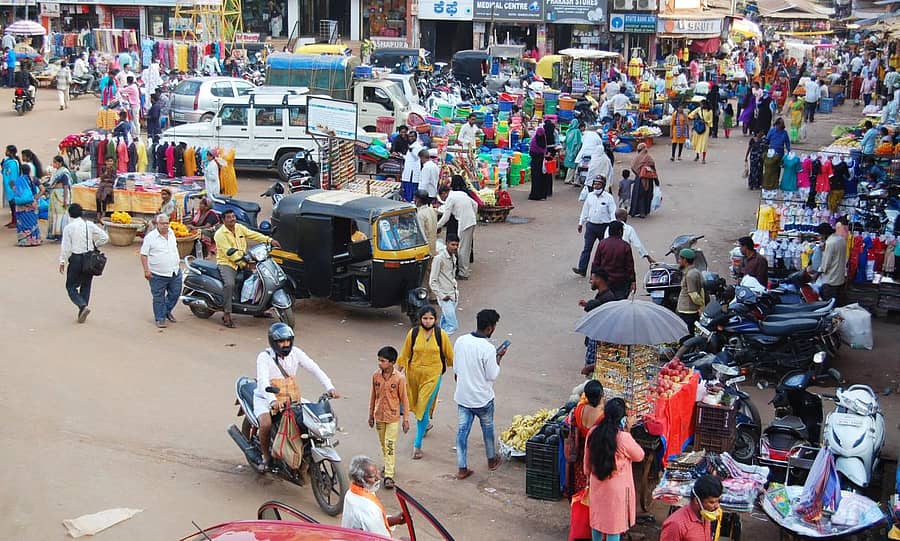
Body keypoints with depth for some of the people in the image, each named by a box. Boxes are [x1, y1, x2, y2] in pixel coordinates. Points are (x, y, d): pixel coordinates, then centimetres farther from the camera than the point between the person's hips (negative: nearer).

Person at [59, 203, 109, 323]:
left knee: (71, 286, 6)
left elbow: (65, 246, -8)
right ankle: (82, 313, 16)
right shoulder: (90, 225, 1)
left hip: (76, 259, -4)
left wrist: (62, 261, 0)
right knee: (86, 286, 14)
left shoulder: (68, 228, -8)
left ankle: (83, 306, -17)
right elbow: (105, 237, 0)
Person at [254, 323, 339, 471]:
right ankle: (266, 456, -4)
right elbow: (263, 381, -31)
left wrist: (329, 387, -23)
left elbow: (314, 368, -8)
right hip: (265, 398, -4)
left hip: (291, 398, 5)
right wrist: (273, 401, -49)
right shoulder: (264, 357, -16)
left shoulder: (295, 352, -3)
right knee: (266, 424, -29)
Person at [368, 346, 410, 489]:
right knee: (383, 444, 17)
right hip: (379, 416, 4)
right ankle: (388, 465, 38)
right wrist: (371, 415, 12)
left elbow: (404, 399, -8)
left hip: (393, 417, -4)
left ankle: (389, 476, -6)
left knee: (390, 446, -7)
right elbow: (373, 396, 7)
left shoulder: (399, 378, -14)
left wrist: (406, 419, -6)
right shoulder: (376, 375, -3)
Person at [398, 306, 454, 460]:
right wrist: (400, 371, 3)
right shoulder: (413, 333, -6)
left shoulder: (441, 334, -8)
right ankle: (426, 424, 53)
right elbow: (405, 354, 2)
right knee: (416, 404, 21)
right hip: (414, 373, 3)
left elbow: (449, 354, 4)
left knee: (423, 408, -7)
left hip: (432, 375, -3)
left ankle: (417, 445, -1)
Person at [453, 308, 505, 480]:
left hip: (462, 396, 4)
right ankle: (492, 460, 37)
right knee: (487, 428, 18)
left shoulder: (460, 341, -5)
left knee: (462, 430, 10)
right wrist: (499, 358, -5)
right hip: (482, 398, -4)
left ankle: (462, 468, 14)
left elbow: (456, 369, 5)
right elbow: (493, 375, -17)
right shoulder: (488, 348, -24)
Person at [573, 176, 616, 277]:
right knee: (587, 248, 0)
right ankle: (582, 269, -1)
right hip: (591, 225, 3)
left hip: (604, 226, -3)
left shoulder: (608, 197, -8)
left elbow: (613, 212, -8)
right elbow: (585, 210, 13)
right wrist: (581, 223, 14)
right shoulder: (590, 196, 4)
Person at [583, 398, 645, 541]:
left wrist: (589, 478, 20)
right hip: (616, 488, -5)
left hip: (596, 485, 5)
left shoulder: (593, 432, -10)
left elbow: (587, 460, 3)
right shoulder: (623, 438, -26)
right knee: (614, 522, 10)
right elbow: (639, 456, -6)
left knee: (597, 518, 22)